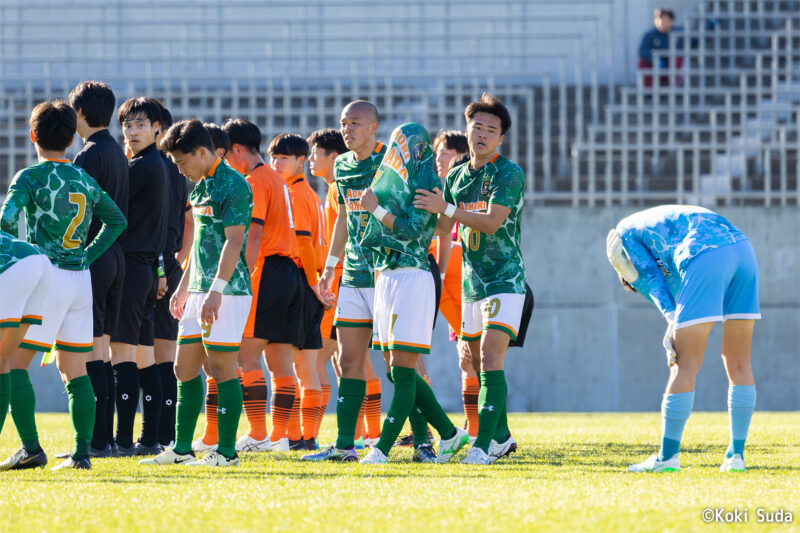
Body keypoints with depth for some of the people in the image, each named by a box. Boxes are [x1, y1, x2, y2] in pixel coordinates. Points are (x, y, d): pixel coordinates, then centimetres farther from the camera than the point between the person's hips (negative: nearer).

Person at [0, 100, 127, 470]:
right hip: (81, 280, 6)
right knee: (75, 370, 10)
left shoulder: (30, 178, -6)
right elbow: (117, 220, 24)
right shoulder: (84, 179, 13)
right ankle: (82, 451, 4)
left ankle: (30, 447, -12)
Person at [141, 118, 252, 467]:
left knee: (221, 367, -7)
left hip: (228, 291, -9)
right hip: (200, 290, 9)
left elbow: (233, 241, -19)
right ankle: (182, 449, 13)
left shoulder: (233, 185, -12)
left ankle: (227, 451, -2)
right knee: (185, 367, 8)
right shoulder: (199, 187, 17)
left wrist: (216, 289, -25)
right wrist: (184, 286, 25)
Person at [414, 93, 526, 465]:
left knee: (491, 357, -17)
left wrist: (447, 208, -26)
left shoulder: (509, 174, -11)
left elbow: (492, 222, -22)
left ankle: (485, 444, -21)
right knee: (477, 362, 12)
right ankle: (501, 436, 27)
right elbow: (442, 228, 15)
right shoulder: (456, 176, 11)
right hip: (471, 282, 7)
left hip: (504, 281, -7)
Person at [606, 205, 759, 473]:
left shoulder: (625, 232, 22)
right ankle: (736, 454, 13)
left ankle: (667, 456, 2)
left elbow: (651, 278, 8)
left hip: (706, 259, -7)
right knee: (739, 362, 12)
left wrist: (672, 321, 0)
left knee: (685, 365, -2)